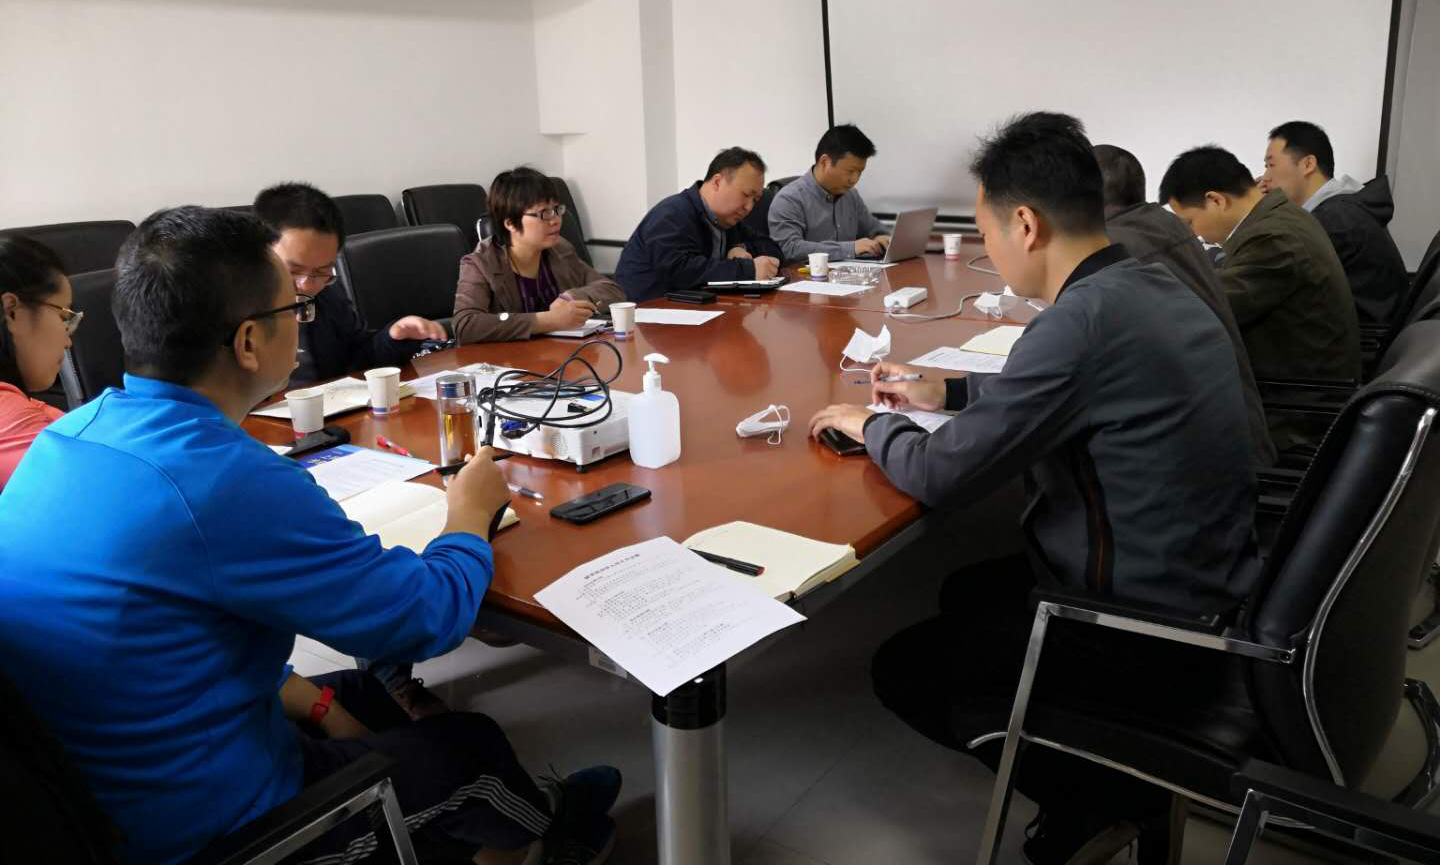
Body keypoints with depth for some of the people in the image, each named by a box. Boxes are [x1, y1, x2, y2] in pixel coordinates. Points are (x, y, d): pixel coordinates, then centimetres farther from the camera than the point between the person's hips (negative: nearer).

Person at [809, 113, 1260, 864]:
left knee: (903, 669, 7)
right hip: (1197, 589, 9)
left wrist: (871, 424, -2)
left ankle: (1107, 797, 12)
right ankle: (1114, 784, 21)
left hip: (1149, 630, -9)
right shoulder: (1154, 286, 1)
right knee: (966, 594, 25)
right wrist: (949, 394, 16)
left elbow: (944, 477, -21)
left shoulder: (1083, 317, -27)